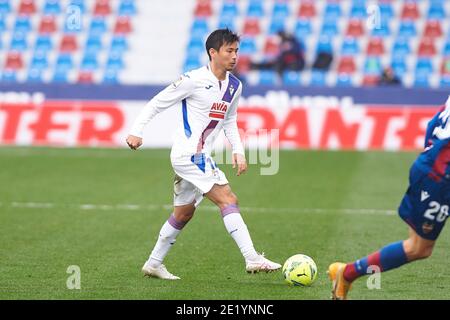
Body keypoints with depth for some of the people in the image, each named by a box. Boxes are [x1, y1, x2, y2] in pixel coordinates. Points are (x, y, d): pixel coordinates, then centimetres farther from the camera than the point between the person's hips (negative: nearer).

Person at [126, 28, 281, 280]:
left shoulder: (234, 86, 9)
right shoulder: (194, 80, -13)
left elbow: (229, 121, 23)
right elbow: (157, 103, -6)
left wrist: (238, 151, 11)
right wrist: (136, 132, -11)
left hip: (201, 157, 9)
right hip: (188, 154, -9)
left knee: (184, 213, 18)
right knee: (228, 200, -17)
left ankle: (154, 264, 29)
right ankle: (252, 259, -23)